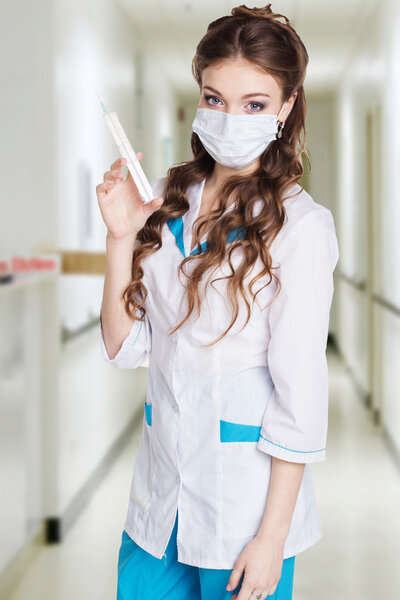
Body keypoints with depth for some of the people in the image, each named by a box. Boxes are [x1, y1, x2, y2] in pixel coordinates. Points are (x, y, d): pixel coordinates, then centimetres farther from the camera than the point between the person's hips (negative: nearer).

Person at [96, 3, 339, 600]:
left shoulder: (300, 225, -12)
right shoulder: (167, 199, 3)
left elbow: (300, 390, -12)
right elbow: (124, 347, 3)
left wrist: (272, 538, -12)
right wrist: (121, 235, -10)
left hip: (244, 500, -5)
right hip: (160, 487, 5)